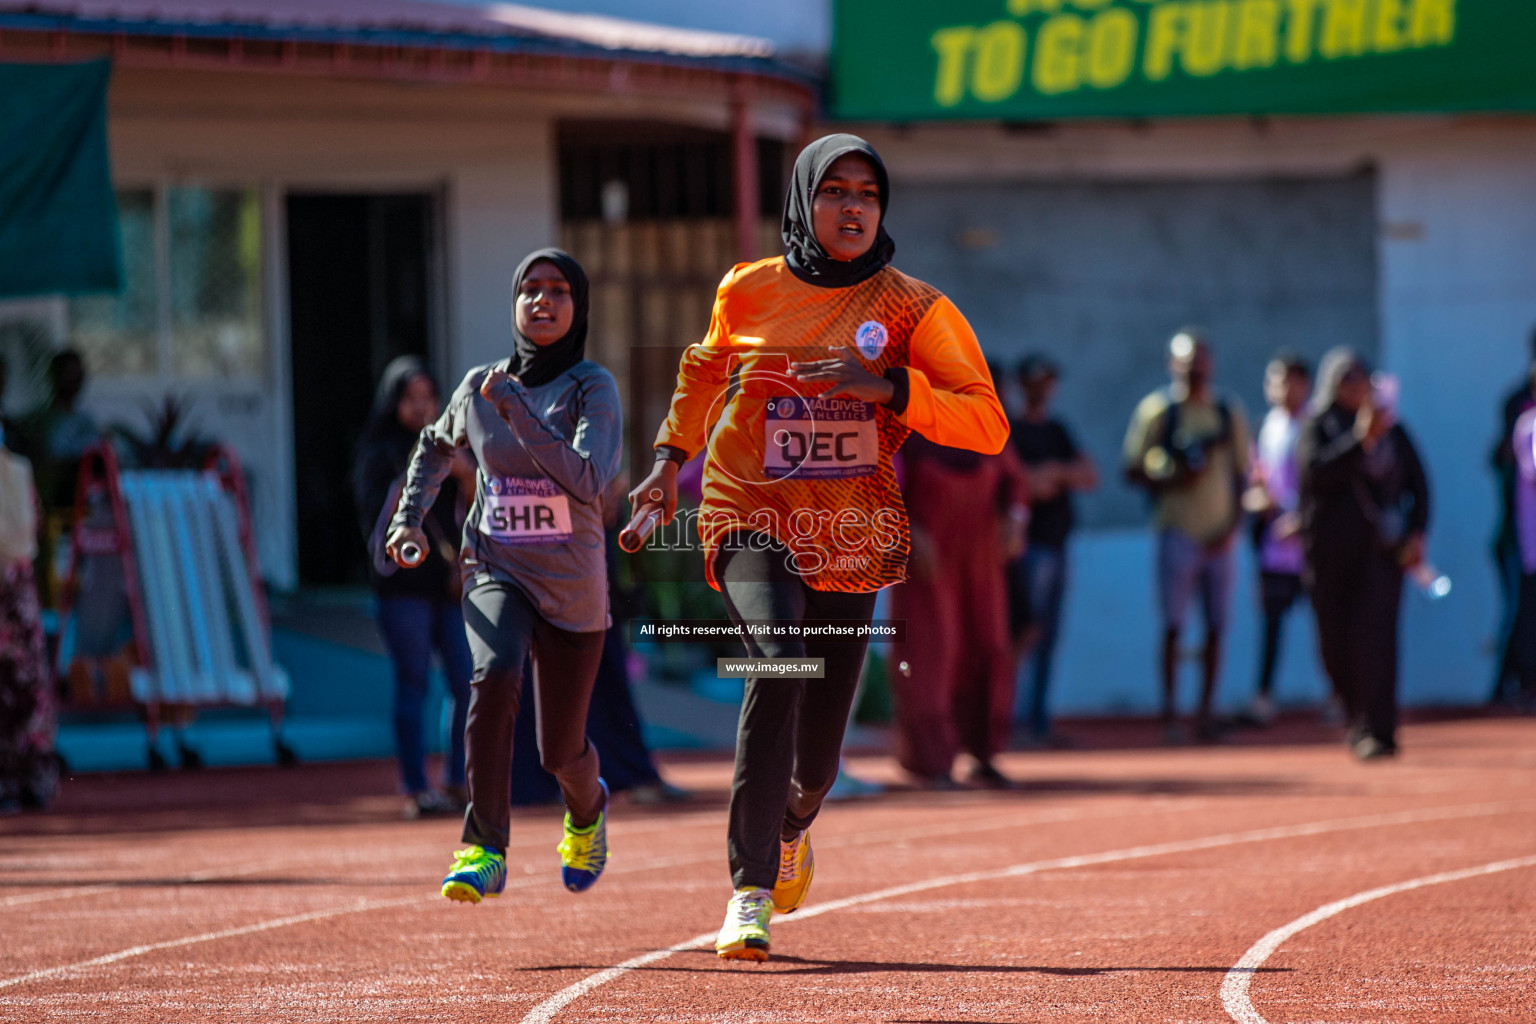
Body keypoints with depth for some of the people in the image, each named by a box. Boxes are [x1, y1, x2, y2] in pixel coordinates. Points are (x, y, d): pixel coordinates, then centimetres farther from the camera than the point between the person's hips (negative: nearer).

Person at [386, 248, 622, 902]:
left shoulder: (592, 388, -8)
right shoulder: (479, 388, 3)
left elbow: (588, 479, -24)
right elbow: (436, 447, 25)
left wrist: (516, 412, -25)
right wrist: (409, 517, 12)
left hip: (572, 587, -1)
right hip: (496, 572, 1)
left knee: (561, 752, 7)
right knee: (495, 676, -31)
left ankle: (588, 807, 46)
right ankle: (484, 850, -32)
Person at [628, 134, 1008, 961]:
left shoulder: (912, 309, -2)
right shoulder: (747, 292, 3)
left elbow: (987, 423, -10)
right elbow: (705, 366, 25)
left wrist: (889, 387, -22)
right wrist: (672, 457, 17)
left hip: (851, 543, 1)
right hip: (751, 523, -1)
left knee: (817, 758, 5)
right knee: (779, 663, -30)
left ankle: (791, 825, 46)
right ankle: (750, 893, -28)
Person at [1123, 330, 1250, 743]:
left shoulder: (1230, 414, 12)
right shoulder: (1157, 410, 1)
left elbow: (1241, 474, 14)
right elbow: (1133, 470, 2)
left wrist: (1231, 524, 0)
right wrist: (1171, 481, -15)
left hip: (1220, 534, 4)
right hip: (1178, 530, -4)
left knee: (1216, 627, 3)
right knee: (1173, 624, -7)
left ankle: (1205, 712, 10)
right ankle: (1169, 713, -3)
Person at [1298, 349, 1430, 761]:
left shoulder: (1391, 428, 10)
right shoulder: (1317, 428, 3)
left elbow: (1417, 481, 13)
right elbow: (1316, 471, -17)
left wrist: (1417, 533, -1)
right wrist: (1362, 440, -26)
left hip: (1381, 546, 0)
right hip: (1332, 550, 0)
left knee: (1375, 634, -15)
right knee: (1335, 643, 3)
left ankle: (1378, 730, -17)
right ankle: (1359, 717, 28)